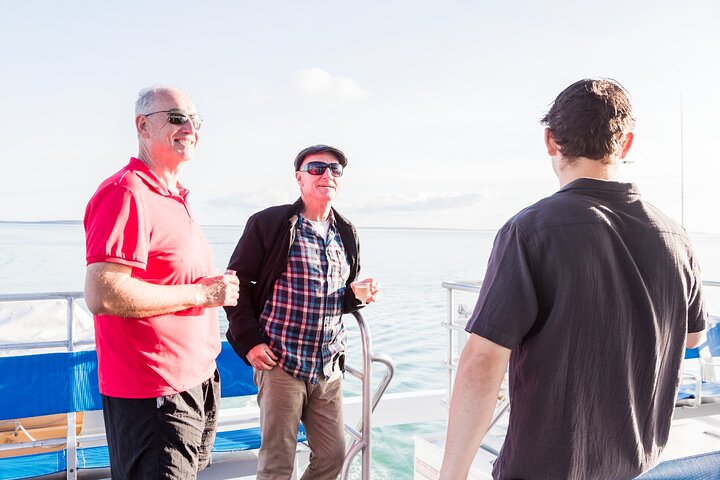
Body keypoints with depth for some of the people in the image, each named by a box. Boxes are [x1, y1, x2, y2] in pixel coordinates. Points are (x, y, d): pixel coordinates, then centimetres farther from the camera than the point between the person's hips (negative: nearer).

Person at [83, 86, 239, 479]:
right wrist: (201, 293, -19)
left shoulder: (174, 198, 14)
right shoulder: (126, 193, -17)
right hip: (153, 394, -10)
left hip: (195, 383, 10)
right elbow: (102, 296, -27)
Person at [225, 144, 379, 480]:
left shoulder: (347, 234, 10)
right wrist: (249, 341, -10)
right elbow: (236, 282, -4)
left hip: (328, 368, 5)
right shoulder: (268, 224, -7)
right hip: (280, 364, -5)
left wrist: (357, 295, -2)